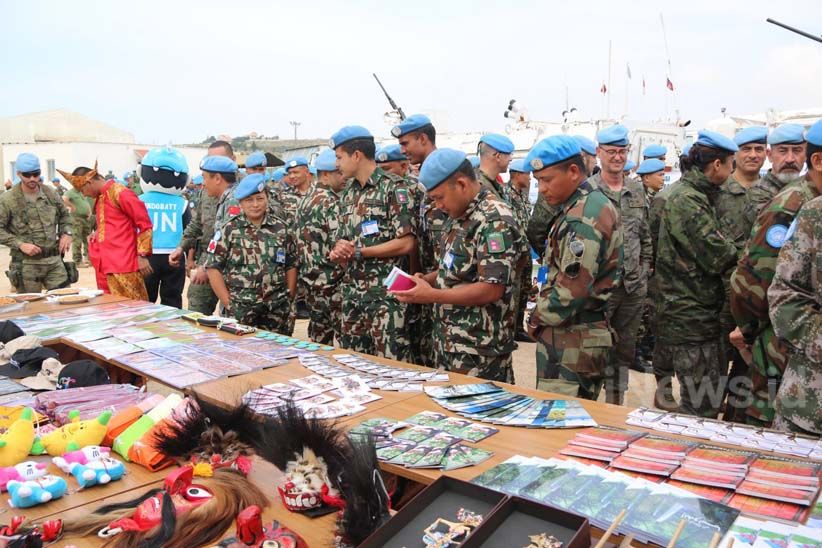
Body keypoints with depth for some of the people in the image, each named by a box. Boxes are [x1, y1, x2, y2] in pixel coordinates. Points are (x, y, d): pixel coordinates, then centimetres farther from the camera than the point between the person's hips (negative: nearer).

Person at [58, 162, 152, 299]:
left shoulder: (120, 193, -12)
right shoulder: (100, 197, 15)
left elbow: (145, 224, -13)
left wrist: (142, 255, -14)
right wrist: (98, 233, 9)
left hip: (124, 264, -9)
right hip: (106, 264, 9)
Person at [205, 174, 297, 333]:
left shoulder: (281, 228, 6)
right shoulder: (229, 230, 1)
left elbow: (291, 266, 11)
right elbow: (213, 268, 0)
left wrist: (288, 300, 4)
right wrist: (229, 304, -6)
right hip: (239, 312, -2)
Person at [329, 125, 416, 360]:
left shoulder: (393, 188, -9)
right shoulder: (348, 193, 14)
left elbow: (407, 243, -16)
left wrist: (358, 252, -13)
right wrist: (338, 253, -6)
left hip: (385, 293, -7)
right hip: (352, 292, 7)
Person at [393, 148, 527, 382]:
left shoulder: (494, 221, -19)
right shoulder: (462, 216, 11)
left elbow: (492, 289, -24)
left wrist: (432, 295, -21)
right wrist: (428, 278, 4)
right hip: (451, 341, 9)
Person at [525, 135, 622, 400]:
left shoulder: (582, 219, -19)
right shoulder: (593, 204, 13)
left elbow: (572, 290, -24)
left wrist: (537, 319, -8)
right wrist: (542, 313, 11)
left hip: (572, 342, -10)